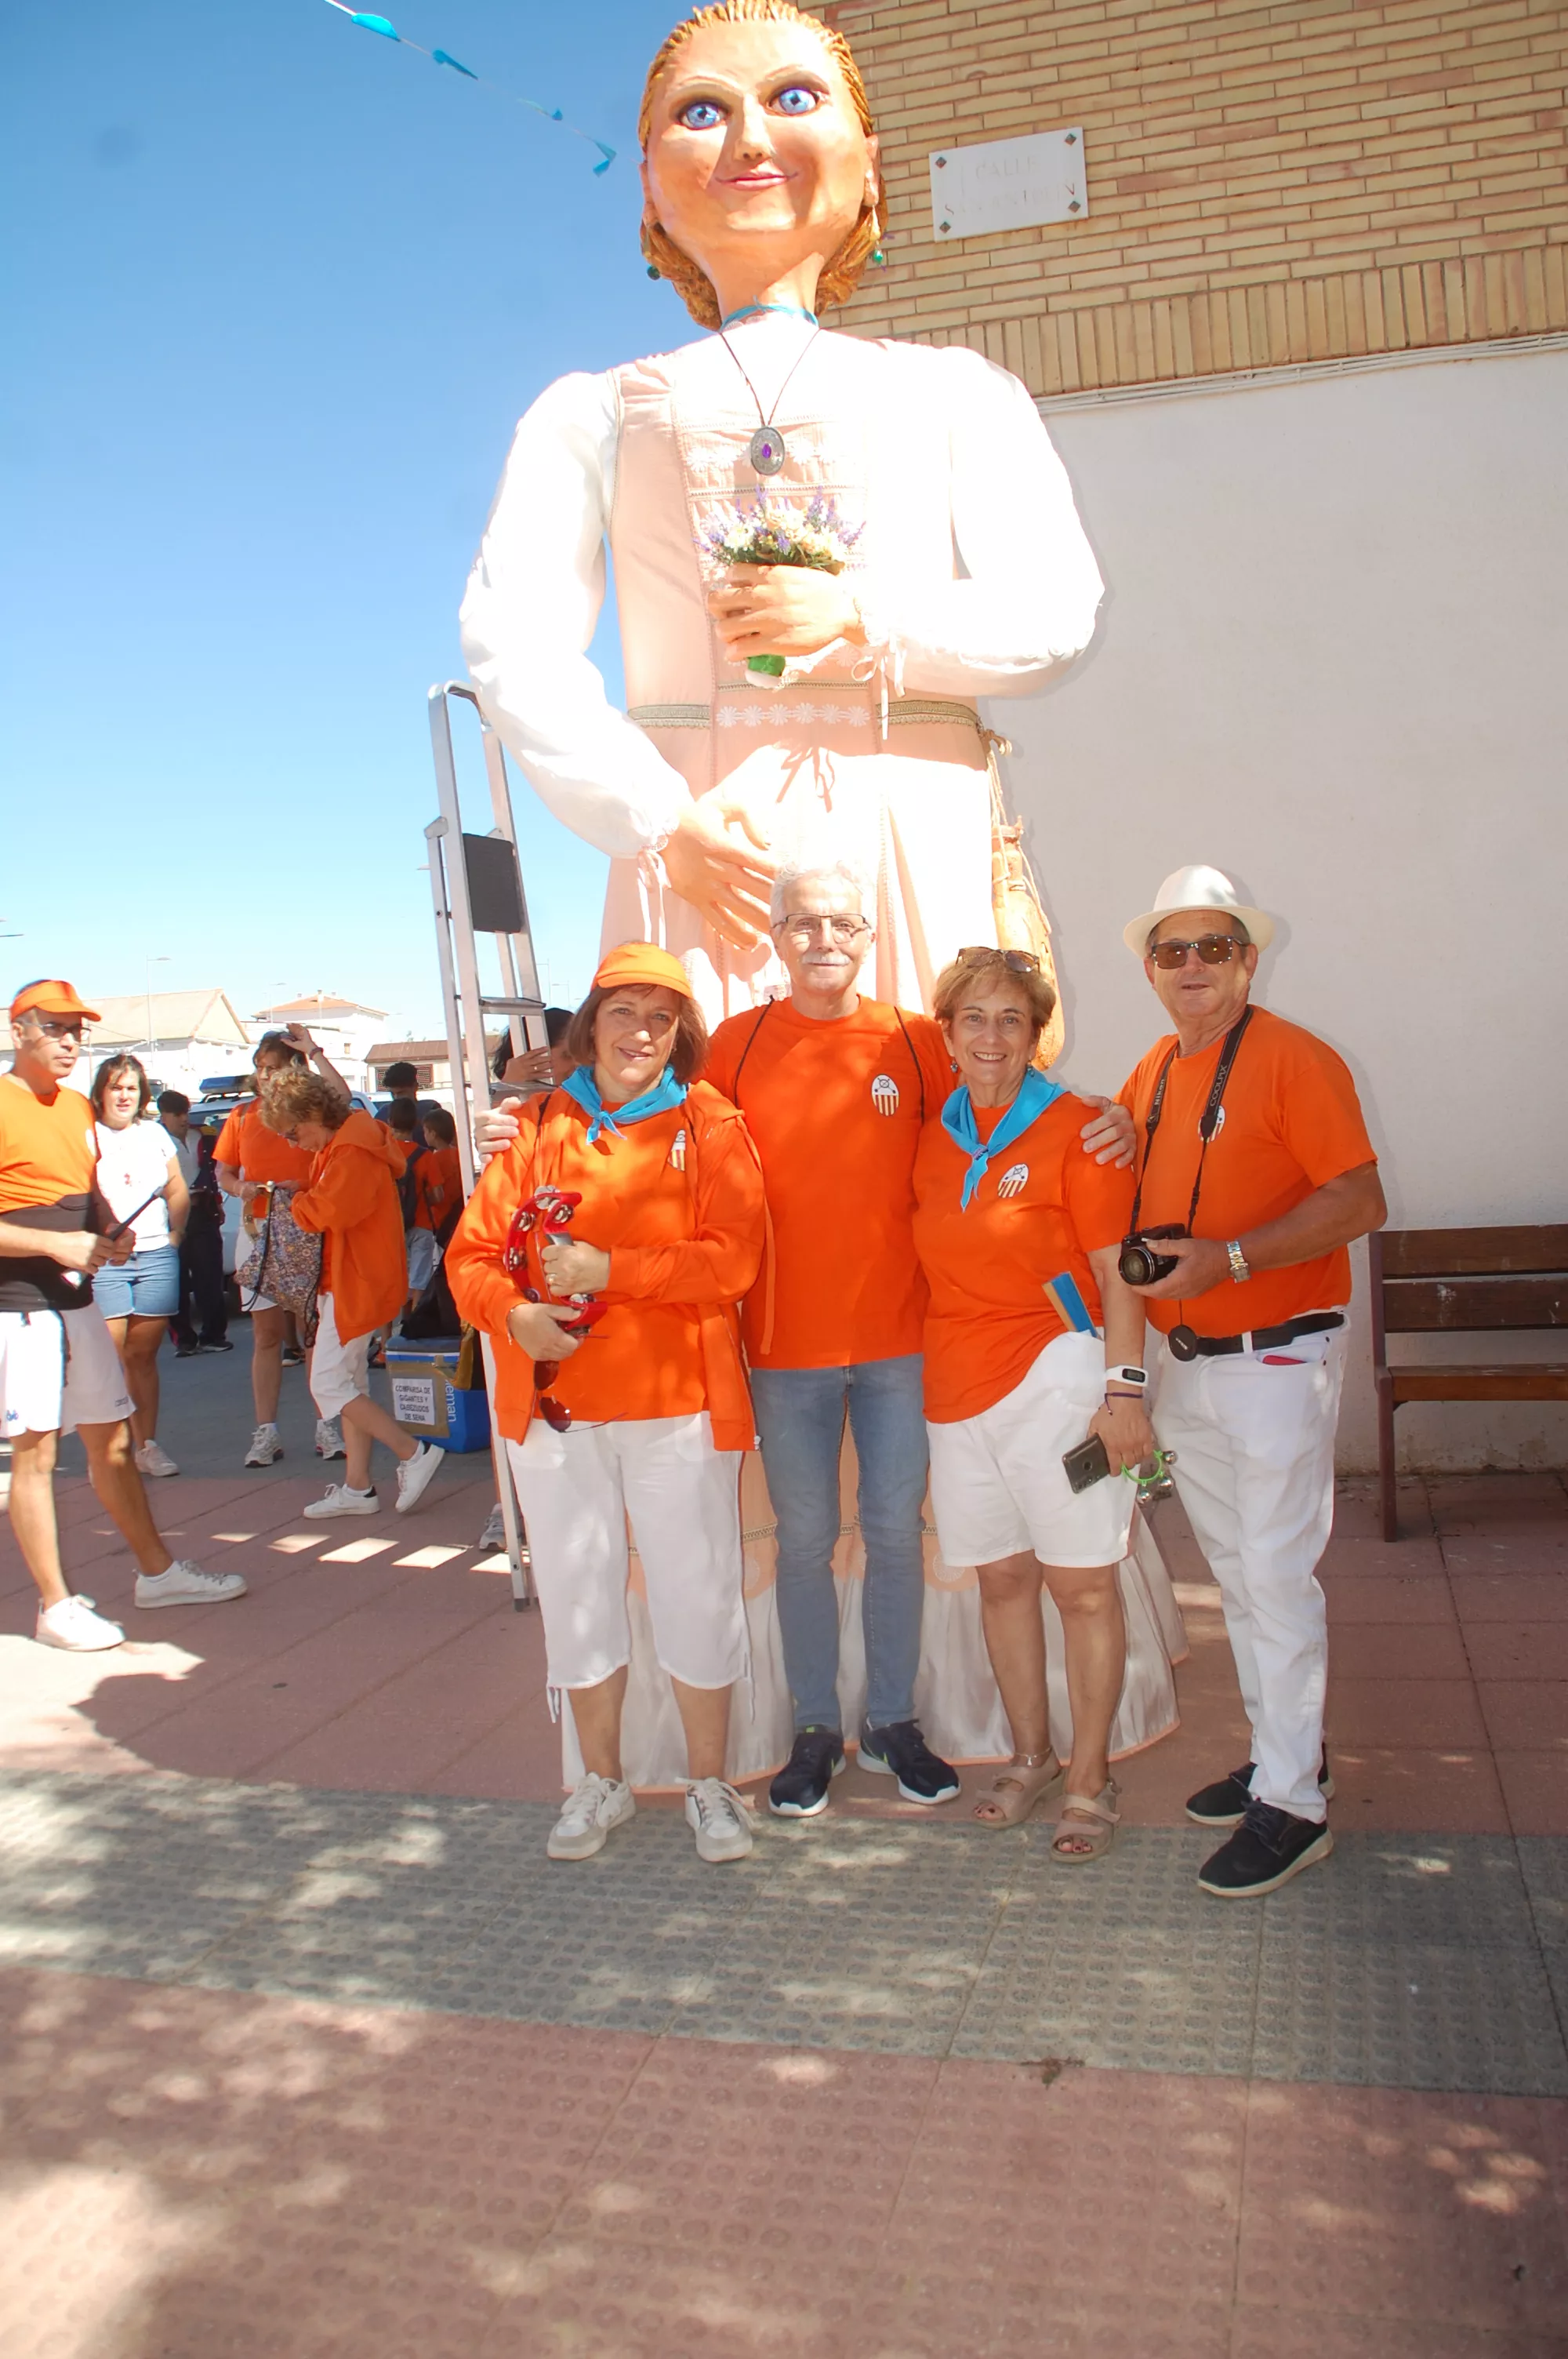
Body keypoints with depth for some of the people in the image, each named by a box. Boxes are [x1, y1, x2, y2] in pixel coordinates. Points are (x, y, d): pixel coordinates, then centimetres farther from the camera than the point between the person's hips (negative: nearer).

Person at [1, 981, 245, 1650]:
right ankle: (54, 1605, 9)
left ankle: (157, 1571, 24)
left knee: (111, 1441, 14)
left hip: (77, 1299, 8)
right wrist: (56, 1244, -21)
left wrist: (110, 1235, 5)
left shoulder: (78, 1108, 15)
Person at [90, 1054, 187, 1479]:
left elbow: (178, 1192, 22)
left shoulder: (155, 1133, 15)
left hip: (156, 1257, 4)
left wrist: (175, 1233, 11)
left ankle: (147, 1445, 12)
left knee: (144, 1355, 7)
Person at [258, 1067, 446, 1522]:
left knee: (329, 1385, -9)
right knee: (349, 1384, 12)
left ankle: (415, 1453, -4)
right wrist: (305, 1196, -5)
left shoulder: (353, 1153, -20)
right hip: (345, 1280, 11)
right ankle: (357, 1487, 18)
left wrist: (297, 1200, -6)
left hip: (358, 1283, -11)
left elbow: (322, 1213, -26)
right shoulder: (336, 1146, 14)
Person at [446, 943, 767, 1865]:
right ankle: (602, 1782, 31)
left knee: (697, 1593, 5)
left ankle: (710, 1786, 24)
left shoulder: (708, 1122, -1)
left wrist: (611, 1269, -19)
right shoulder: (543, 1124, 8)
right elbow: (474, 1250, 5)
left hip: (678, 1398, -3)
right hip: (555, 1398, 3)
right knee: (577, 1594, 13)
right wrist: (515, 1313, -16)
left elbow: (731, 1259, -12)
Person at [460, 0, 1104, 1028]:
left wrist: (867, 623, -10)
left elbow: (1059, 609, 7)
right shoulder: (595, 412, 15)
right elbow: (511, 640, 2)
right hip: (699, 836, 0)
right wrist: (662, 822, -12)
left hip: (916, 828, 1)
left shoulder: (952, 386, 18)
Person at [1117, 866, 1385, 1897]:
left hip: (1277, 1358, -7)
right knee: (1235, 1572, 16)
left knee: (1277, 1575, -4)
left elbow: (1361, 1202, -19)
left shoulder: (1294, 1059, -12)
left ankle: (1292, 1805, 7)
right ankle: (1286, 1753, 31)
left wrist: (1227, 1260, -25)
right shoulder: (1151, 1075, 11)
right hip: (1186, 1365, 8)